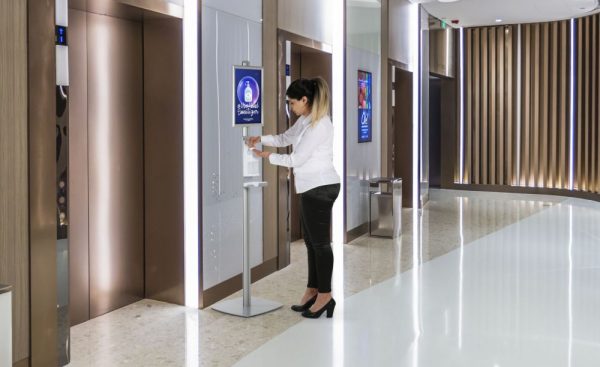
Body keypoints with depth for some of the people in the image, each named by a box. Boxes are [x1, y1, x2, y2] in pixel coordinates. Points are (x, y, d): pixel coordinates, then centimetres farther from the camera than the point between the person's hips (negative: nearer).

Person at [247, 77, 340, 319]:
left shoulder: (320, 124, -20)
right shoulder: (305, 120, 10)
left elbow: (297, 159, -19)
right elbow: (285, 138, 24)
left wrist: (267, 156, -7)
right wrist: (261, 139, 8)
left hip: (320, 188, -10)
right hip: (311, 188, 10)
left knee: (320, 242, -2)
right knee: (311, 241, 14)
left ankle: (325, 296, 8)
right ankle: (313, 291, 24)